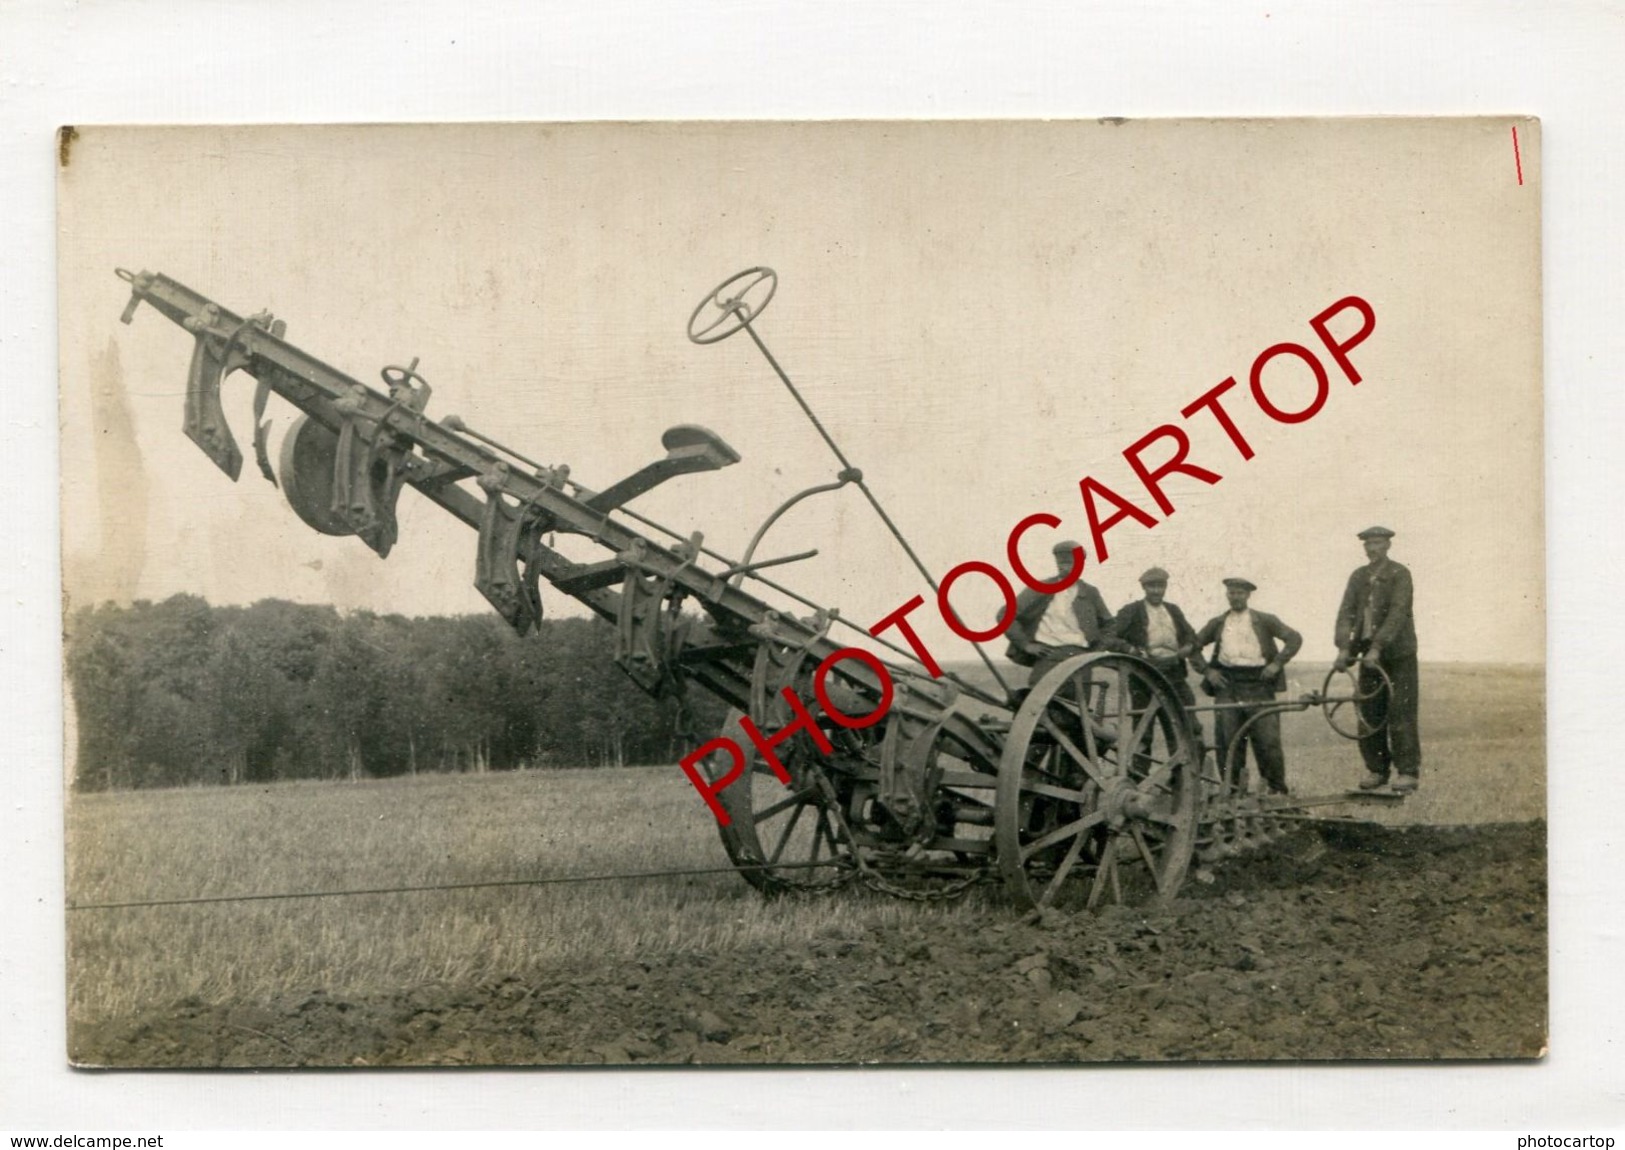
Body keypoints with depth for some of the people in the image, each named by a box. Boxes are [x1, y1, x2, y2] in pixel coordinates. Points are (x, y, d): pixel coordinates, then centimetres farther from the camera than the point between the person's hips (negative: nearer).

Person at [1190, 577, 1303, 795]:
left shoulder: (1264, 621, 8)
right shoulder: (1217, 623, 14)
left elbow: (1294, 638, 4)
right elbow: (1193, 647, 18)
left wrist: (1277, 663, -6)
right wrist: (1206, 670, 5)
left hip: (1258, 683, -2)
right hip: (1227, 685, 2)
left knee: (1268, 740, -5)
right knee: (1228, 741, 0)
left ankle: (1278, 789, 5)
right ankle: (1231, 789, 8)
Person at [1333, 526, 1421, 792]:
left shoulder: (1399, 575, -7)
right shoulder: (1358, 577, 9)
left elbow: (1397, 613, -18)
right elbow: (1346, 612, 0)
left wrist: (1378, 647, -27)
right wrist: (1343, 647, -15)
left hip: (1398, 653, -5)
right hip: (1369, 653, 5)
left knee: (1401, 714, -5)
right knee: (1369, 713, 4)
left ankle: (1408, 772, -1)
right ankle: (1376, 770, 12)